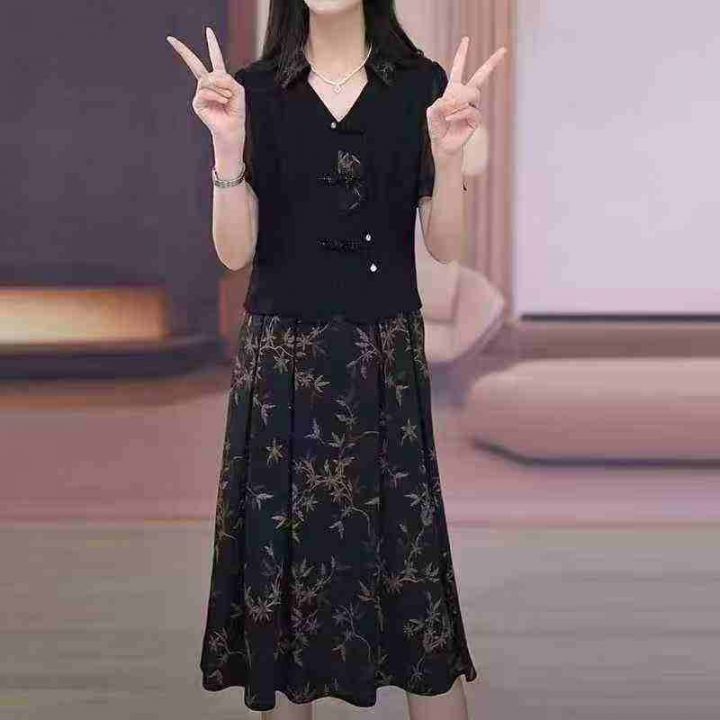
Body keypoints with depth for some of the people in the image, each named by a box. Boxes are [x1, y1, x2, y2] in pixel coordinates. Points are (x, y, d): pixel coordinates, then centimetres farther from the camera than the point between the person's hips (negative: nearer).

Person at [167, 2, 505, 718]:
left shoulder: (421, 86, 3)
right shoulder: (256, 91, 3)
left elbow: (445, 245, 0)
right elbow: (235, 251, -3)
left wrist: (448, 153, -16)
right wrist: (227, 143, -16)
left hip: (386, 355, 0)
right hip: (283, 355, 1)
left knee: (409, 555, 0)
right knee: (284, 551, 5)